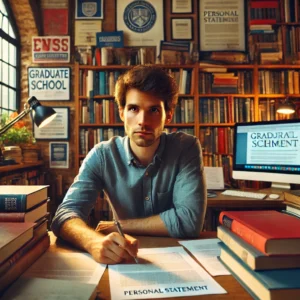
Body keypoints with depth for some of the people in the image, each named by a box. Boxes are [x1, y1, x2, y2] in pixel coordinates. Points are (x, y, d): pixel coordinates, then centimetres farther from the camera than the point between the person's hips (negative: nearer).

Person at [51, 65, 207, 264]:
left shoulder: (187, 148, -15)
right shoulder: (101, 156, -11)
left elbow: (190, 220, -22)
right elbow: (66, 214, -19)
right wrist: (96, 241, -41)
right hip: (127, 260, 1)